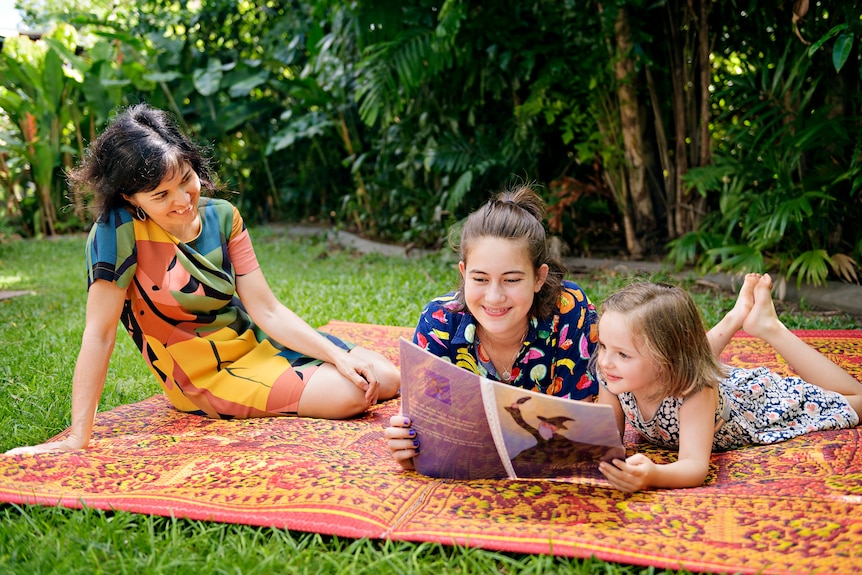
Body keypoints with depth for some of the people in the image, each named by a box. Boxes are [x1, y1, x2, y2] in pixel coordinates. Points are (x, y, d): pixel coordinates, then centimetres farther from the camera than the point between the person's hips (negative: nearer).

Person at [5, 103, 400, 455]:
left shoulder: (221, 216, -6)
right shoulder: (118, 231, -22)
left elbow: (266, 310, -6)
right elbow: (99, 334, -23)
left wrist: (339, 355, -16)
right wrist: (78, 438, -25)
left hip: (257, 341, 5)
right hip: (206, 381, -5)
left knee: (386, 380, -2)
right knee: (350, 396, -19)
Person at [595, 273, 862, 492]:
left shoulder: (694, 390, -45)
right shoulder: (614, 379, -33)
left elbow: (695, 466, -51)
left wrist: (652, 475, -72)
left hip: (757, 402, -3)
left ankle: (770, 328, 19)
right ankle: (734, 319, 38)